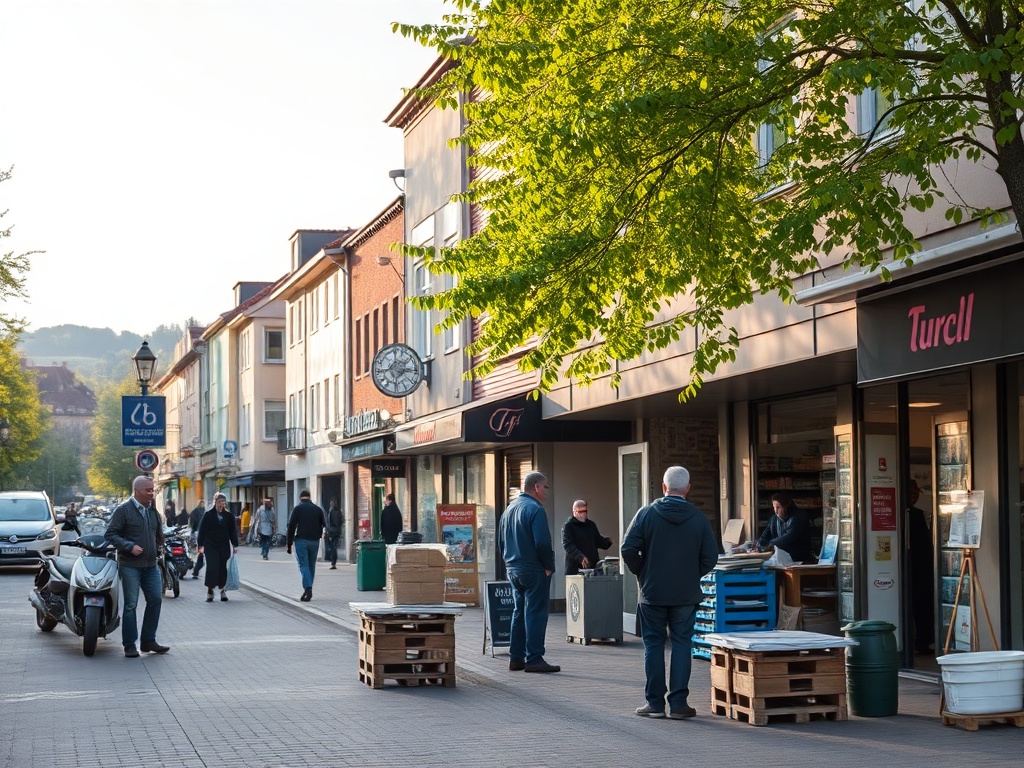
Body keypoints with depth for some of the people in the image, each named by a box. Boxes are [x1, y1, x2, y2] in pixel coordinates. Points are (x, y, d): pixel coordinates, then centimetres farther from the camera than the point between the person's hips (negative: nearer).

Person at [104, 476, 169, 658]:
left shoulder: (153, 511, 15)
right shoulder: (123, 510, -7)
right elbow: (110, 534, -11)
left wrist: (160, 547, 11)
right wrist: (129, 547, -19)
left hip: (151, 565, 7)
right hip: (130, 565, -7)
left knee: (155, 600, 4)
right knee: (130, 605, -4)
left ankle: (148, 641, 15)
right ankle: (129, 645, 2)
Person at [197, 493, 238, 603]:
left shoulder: (229, 516, 9)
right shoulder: (208, 515, 1)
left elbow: (233, 531, 12)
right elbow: (202, 531, 2)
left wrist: (235, 545, 6)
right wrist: (201, 545, -3)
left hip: (224, 547, 3)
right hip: (211, 547, -2)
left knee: (223, 568, 2)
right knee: (212, 568, -10)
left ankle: (222, 590, 12)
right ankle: (210, 591, -3)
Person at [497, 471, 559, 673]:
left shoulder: (509, 509, 15)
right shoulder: (535, 509, -14)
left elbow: (501, 542, 19)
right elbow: (542, 543, -21)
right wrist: (549, 566, -10)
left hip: (512, 569, 9)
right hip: (534, 570, -9)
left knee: (519, 612, 14)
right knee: (535, 613, -5)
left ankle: (516, 657, 15)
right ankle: (534, 658, -7)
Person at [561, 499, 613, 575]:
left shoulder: (591, 525, 19)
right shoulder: (568, 526, -2)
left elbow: (598, 541, 25)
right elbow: (568, 545, -14)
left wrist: (608, 541, 2)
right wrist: (580, 557, -28)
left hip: (592, 566, 6)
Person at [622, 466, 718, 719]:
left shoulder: (647, 514, -6)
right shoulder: (698, 518, -3)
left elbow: (628, 550, -9)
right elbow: (711, 556, -2)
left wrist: (642, 574, 7)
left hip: (652, 592, -1)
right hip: (686, 594, 1)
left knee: (653, 644, 7)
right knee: (682, 645, 6)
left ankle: (655, 702, 8)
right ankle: (678, 702, 4)